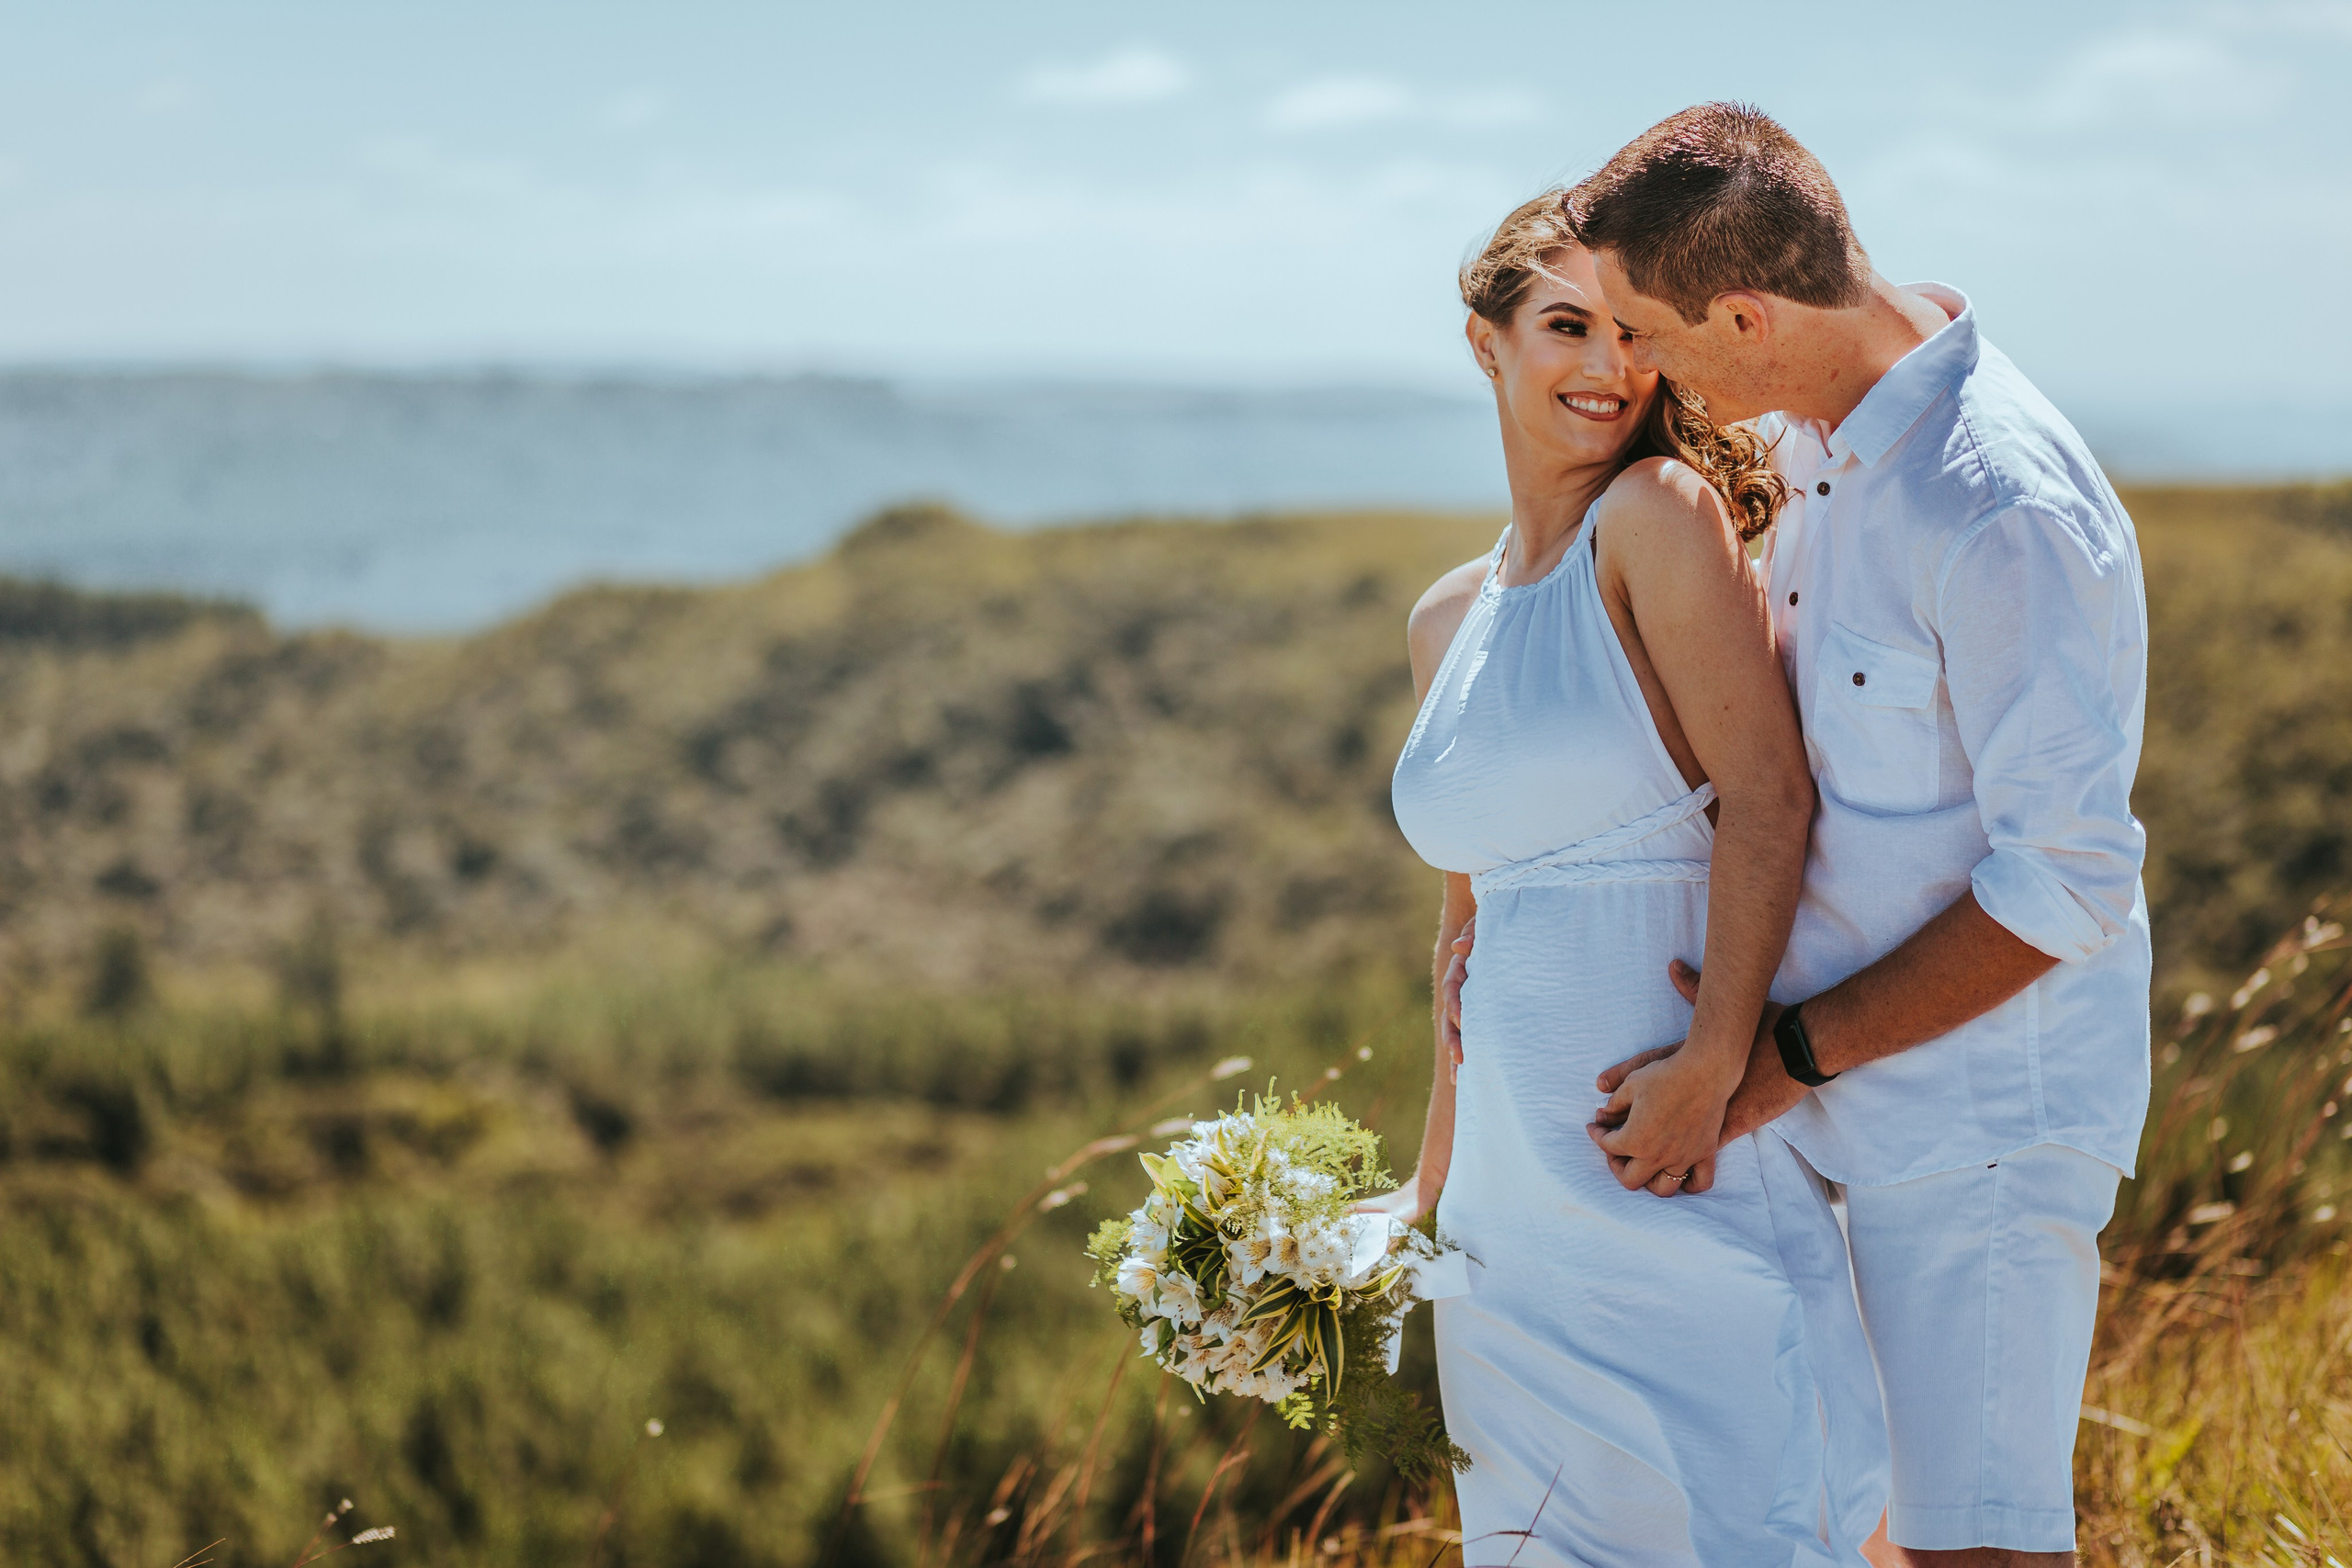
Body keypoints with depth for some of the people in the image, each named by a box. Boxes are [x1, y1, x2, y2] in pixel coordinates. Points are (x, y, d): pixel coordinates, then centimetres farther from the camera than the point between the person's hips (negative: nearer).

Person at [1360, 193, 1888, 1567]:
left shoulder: (1661, 513, -6)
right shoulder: (1449, 619, 14)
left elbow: (1769, 799, -15)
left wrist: (1712, 1059, -25)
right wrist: (1430, 1182, 23)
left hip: (1671, 1161, -7)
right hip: (1516, 1182, 7)